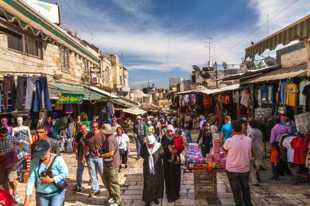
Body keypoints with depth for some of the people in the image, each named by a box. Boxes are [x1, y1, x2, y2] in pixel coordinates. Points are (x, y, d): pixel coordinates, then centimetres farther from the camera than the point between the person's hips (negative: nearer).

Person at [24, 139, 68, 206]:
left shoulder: (57, 159, -16)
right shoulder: (35, 161, -9)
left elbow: (65, 173, -11)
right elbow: (31, 179, -10)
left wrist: (51, 180, -20)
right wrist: (27, 198, -13)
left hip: (57, 193, -3)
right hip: (41, 194, 3)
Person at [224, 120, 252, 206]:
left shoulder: (230, 140, -19)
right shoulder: (248, 140, -7)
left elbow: (225, 149, 0)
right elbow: (249, 154, 4)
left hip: (232, 169, -4)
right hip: (245, 169, 4)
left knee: (236, 190, 9)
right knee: (245, 188, 22)